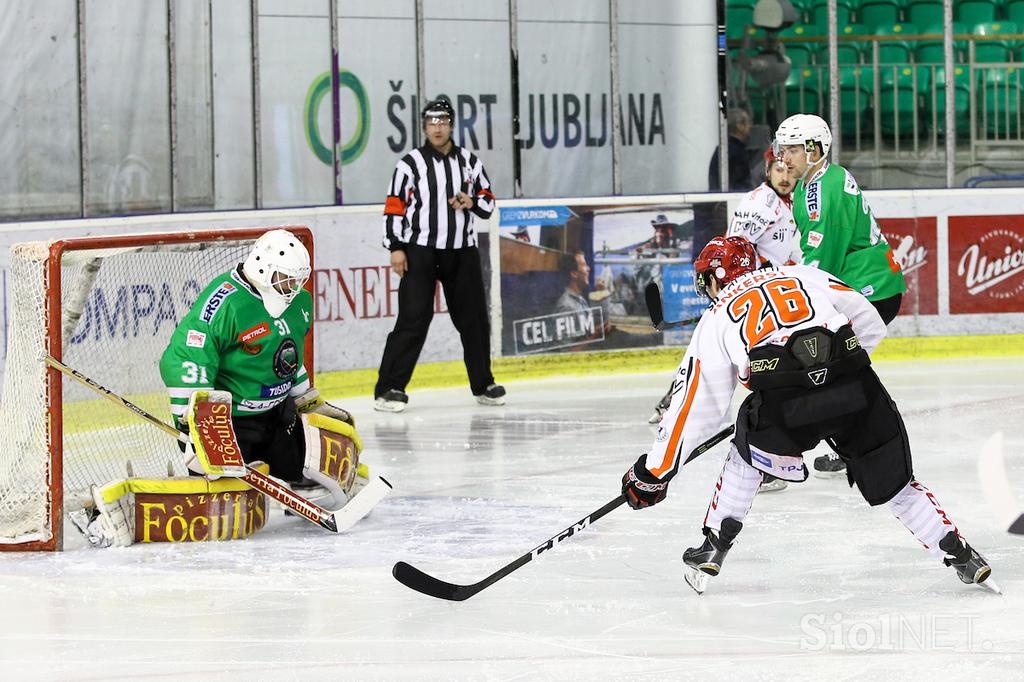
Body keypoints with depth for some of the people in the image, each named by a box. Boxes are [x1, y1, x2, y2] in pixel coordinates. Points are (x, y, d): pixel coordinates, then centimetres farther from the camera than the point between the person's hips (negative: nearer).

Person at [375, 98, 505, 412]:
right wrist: (396, 248, -12)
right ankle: (389, 388, -9)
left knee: (474, 318, 9)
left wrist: (472, 202, -9)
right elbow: (394, 207, -5)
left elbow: (488, 201, 13)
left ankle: (483, 384, 24)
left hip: (462, 253, 4)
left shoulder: (469, 161, 9)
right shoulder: (410, 163, -3)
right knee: (413, 319, -11)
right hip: (420, 252, -4)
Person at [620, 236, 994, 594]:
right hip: (857, 390, 2)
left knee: (746, 455, 30)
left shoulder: (716, 319, 26)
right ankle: (960, 555, 15)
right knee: (893, 482, 19)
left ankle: (713, 547, 26)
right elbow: (870, 324, 25)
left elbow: (695, 408, 25)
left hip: (784, 403, -1)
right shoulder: (805, 275, 30)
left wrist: (652, 473, 33)